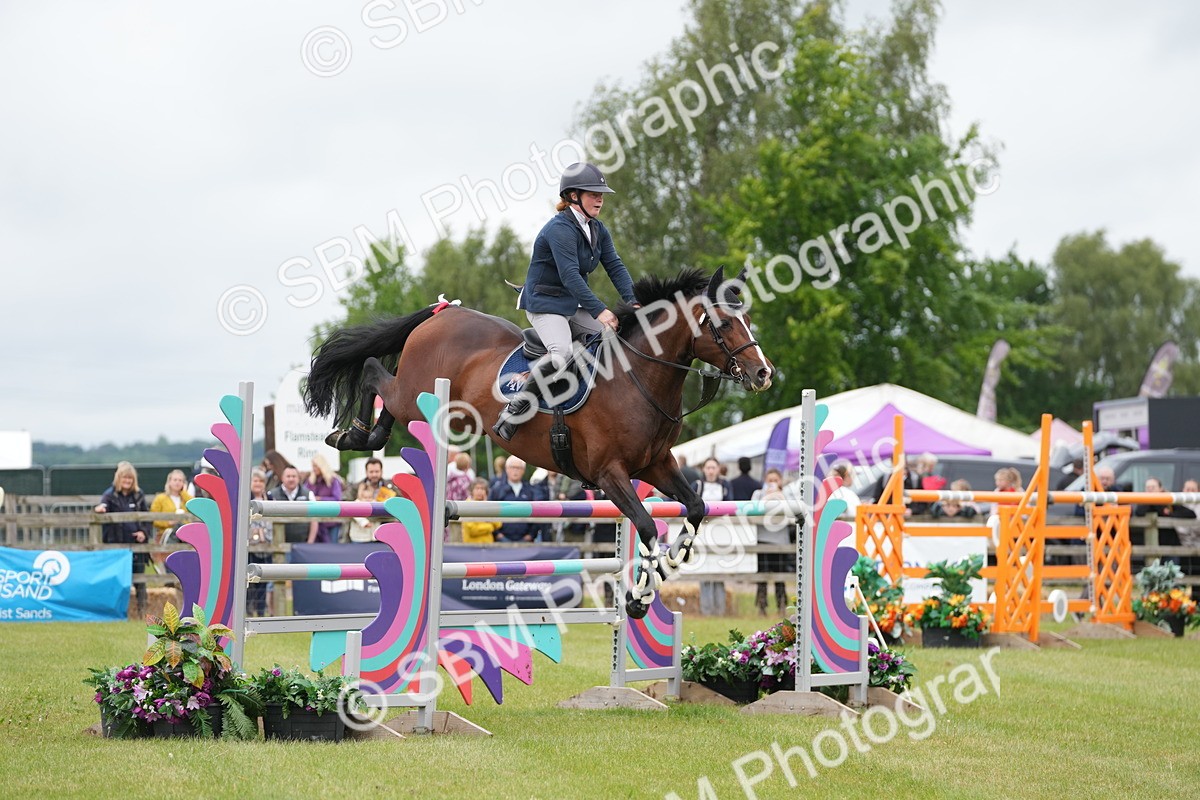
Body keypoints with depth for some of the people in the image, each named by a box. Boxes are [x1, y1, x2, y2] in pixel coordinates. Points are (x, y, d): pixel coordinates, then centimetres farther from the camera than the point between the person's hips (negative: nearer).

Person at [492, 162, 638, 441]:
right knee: (562, 353, -30)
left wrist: (632, 301, -12)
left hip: (576, 305, 9)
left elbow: (615, 266, 4)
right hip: (545, 304, -9)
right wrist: (598, 310, -35)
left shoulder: (597, 230, 8)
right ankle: (515, 411, -21)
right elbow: (569, 276, -29)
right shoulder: (560, 229, -20)